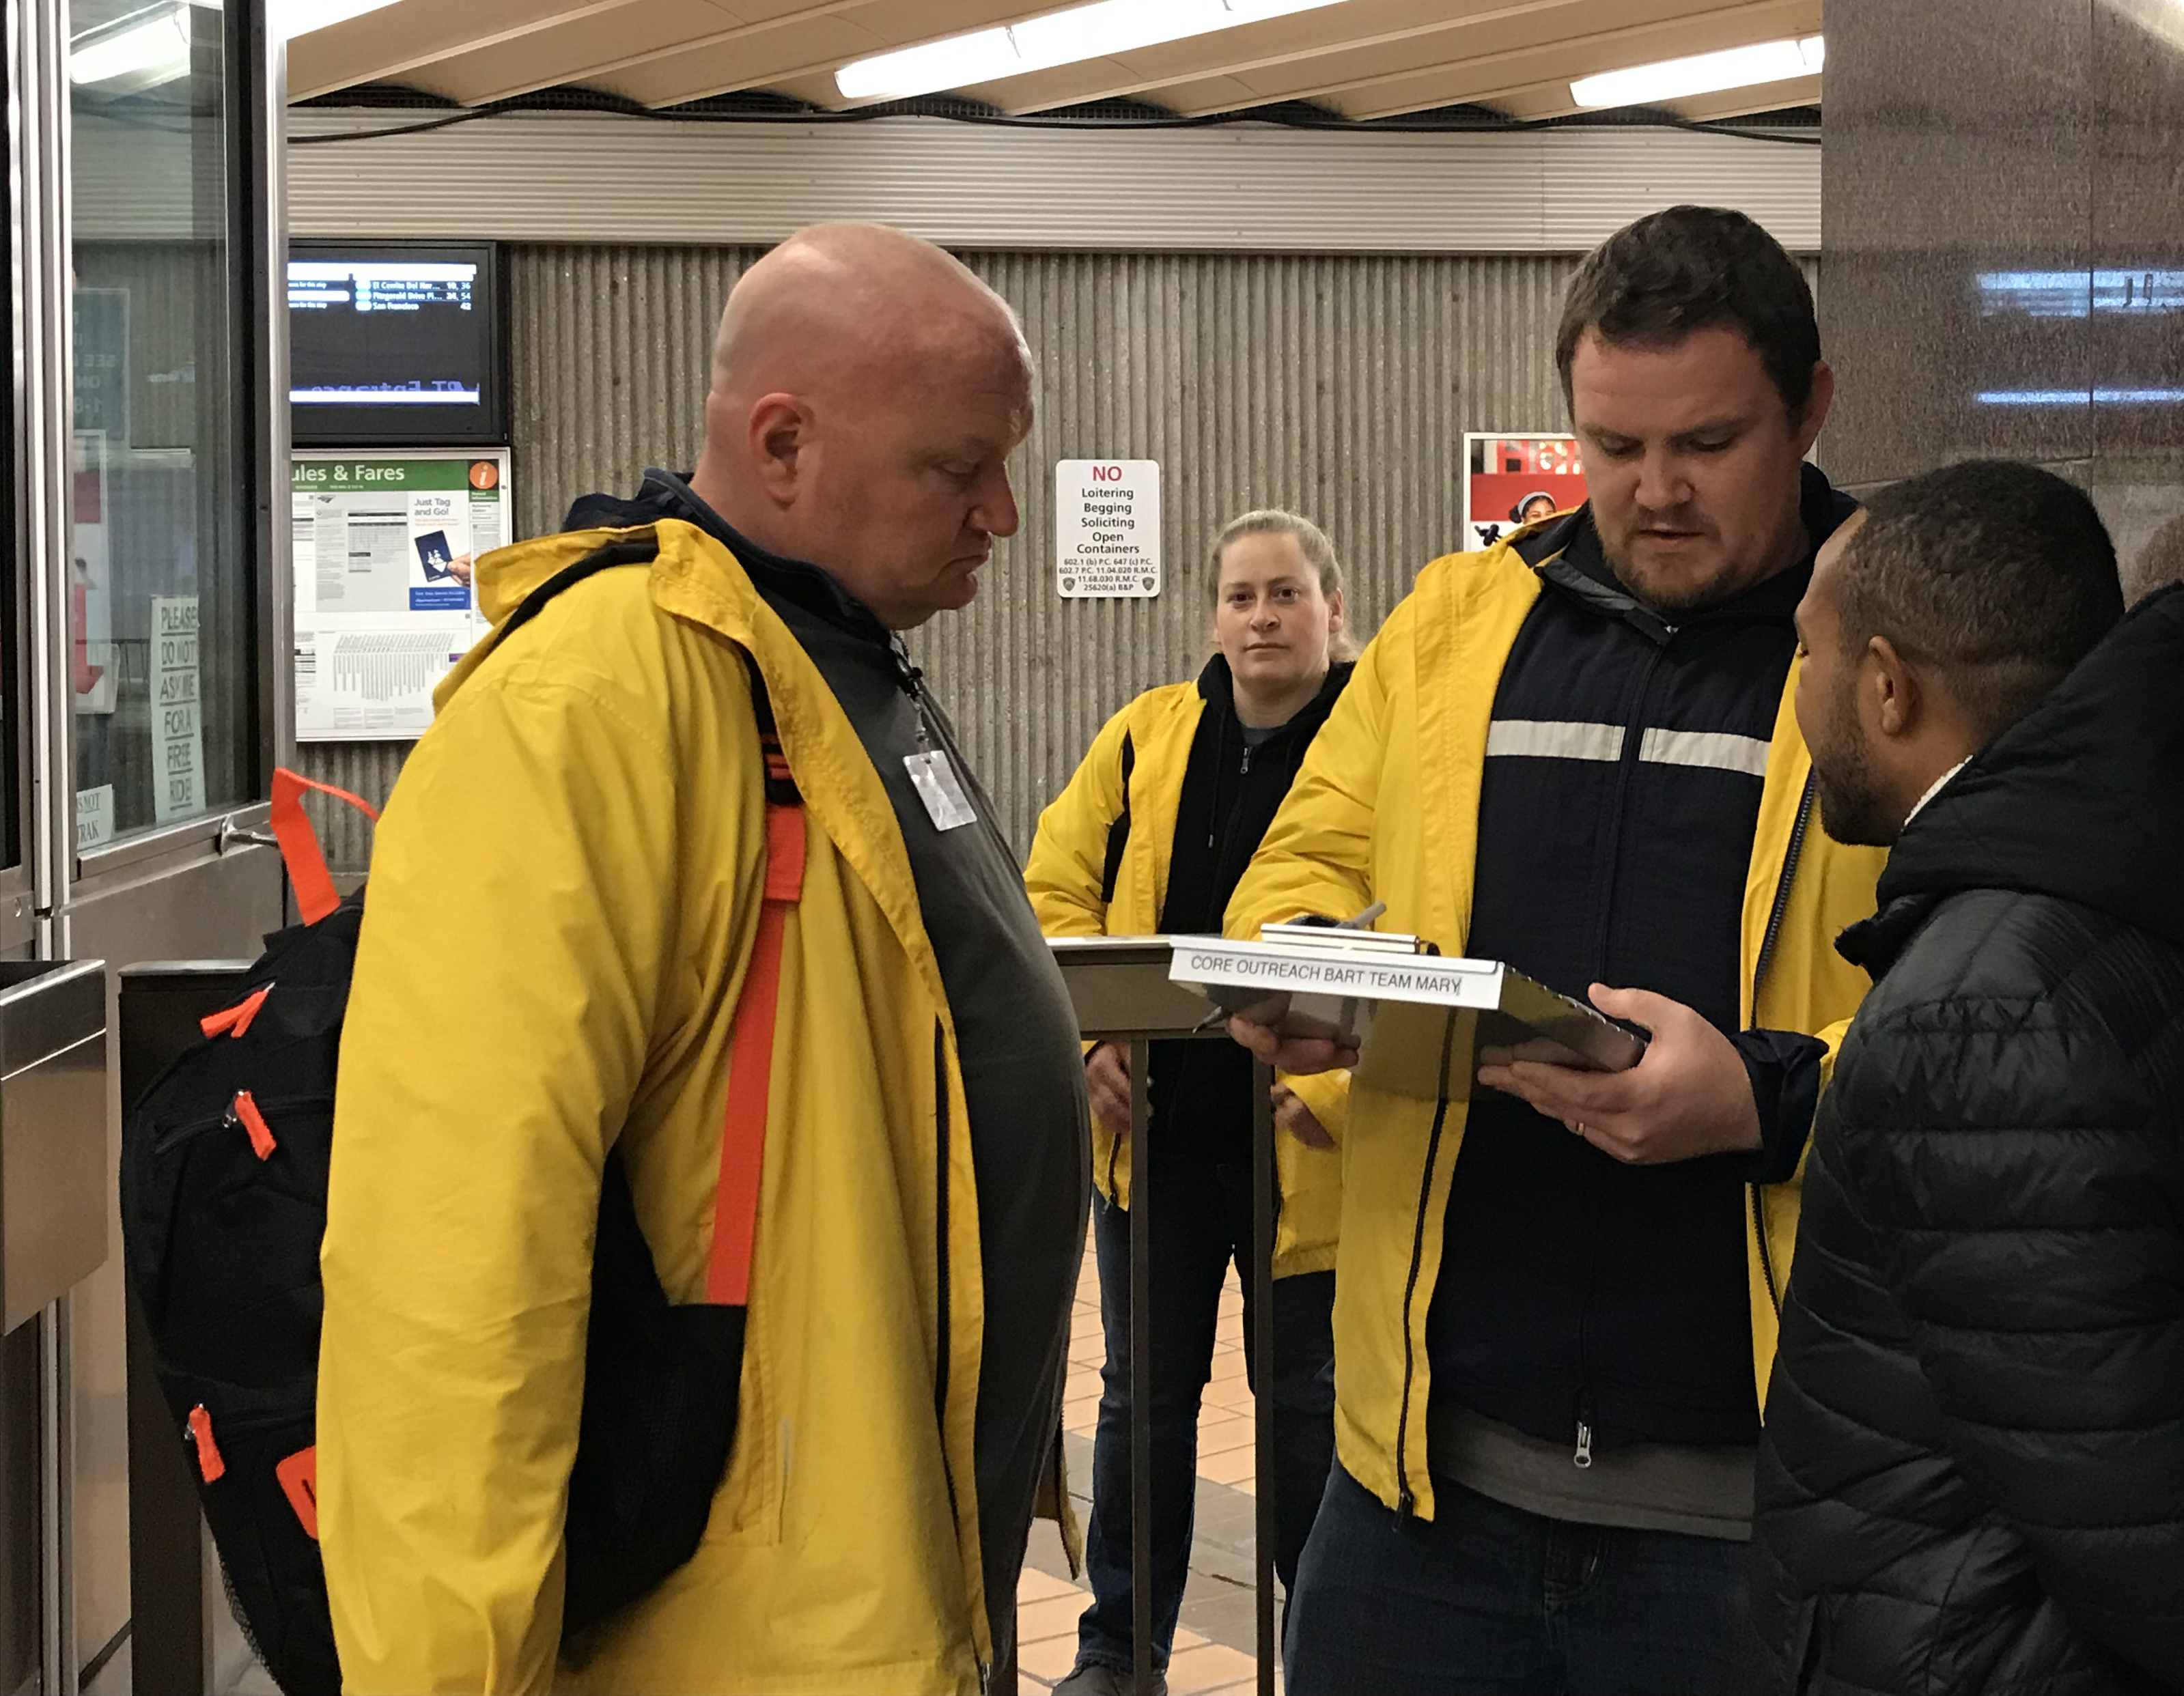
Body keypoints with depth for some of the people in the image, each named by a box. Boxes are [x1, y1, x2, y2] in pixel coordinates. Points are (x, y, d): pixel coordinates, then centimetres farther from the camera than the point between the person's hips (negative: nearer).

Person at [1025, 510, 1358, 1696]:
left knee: (1306, 1395, 9)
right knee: (1144, 1396, 14)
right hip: (1153, 1122, 4)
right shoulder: (1148, 735, 6)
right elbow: (1054, 893, 8)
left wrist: (1337, 1083, -20)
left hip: (1307, 1140, -3)